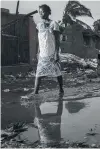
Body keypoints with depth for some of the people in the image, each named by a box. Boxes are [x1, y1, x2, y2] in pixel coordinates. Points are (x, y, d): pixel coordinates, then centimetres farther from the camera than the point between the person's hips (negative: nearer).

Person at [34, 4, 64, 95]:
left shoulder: (53, 24, -4)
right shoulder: (39, 25, 9)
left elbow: (57, 40, -7)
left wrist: (56, 53, -14)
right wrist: (39, 53, 11)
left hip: (52, 54, -3)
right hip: (43, 55, 4)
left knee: (57, 73, 7)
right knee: (39, 73, -6)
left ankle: (61, 89, 25)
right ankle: (35, 92, -9)